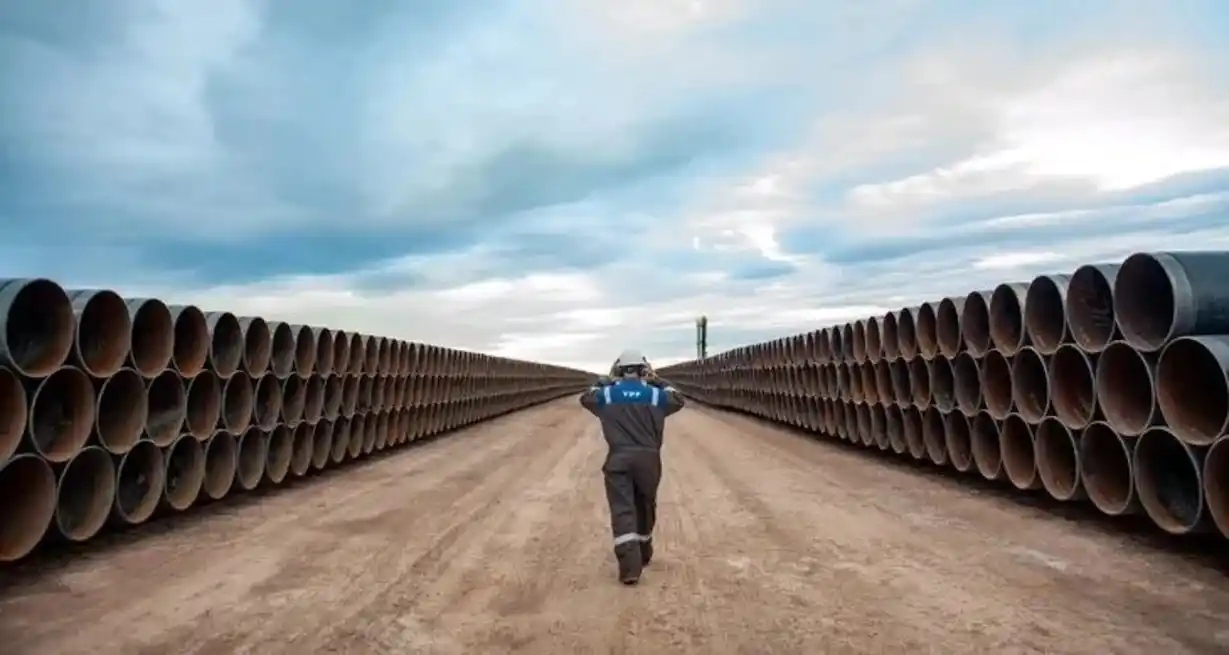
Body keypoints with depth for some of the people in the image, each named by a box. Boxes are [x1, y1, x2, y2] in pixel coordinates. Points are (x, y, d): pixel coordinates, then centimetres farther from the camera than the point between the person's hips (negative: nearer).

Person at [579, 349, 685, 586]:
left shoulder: (607, 395, 5)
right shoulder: (655, 395, 5)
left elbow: (586, 398, 25)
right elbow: (679, 401, 24)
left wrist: (605, 382, 32)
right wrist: (660, 383, 30)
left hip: (618, 459, -1)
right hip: (648, 458, 2)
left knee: (622, 511, -6)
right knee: (645, 508, 21)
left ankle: (630, 566, -18)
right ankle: (643, 554, 38)